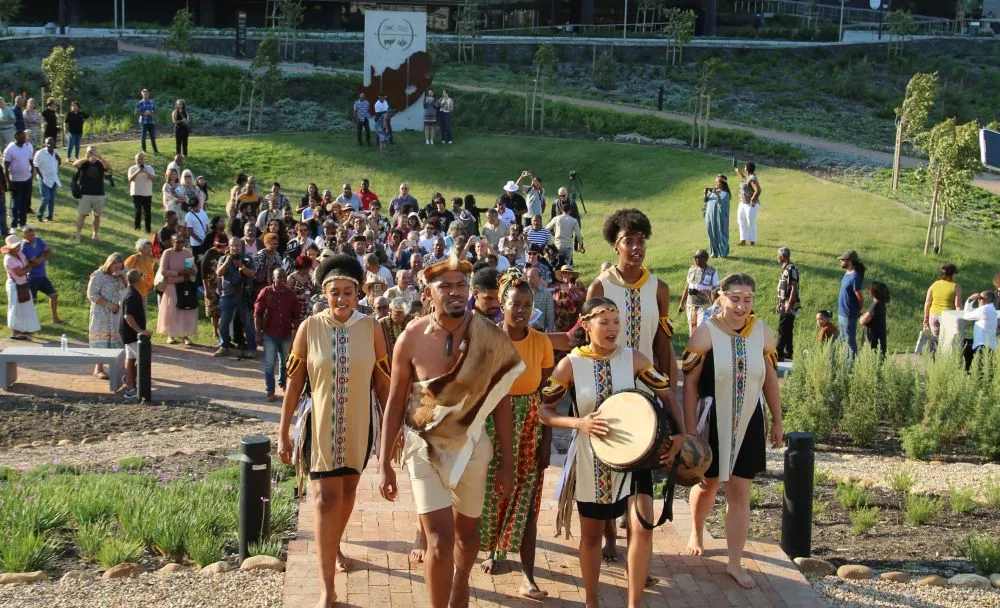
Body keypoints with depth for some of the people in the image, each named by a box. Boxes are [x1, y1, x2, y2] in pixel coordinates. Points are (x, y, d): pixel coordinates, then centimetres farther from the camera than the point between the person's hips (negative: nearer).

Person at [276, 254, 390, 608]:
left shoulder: (371, 329, -6)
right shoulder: (309, 328, -8)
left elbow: (382, 382, 0)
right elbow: (294, 383, -4)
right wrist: (283, 432, -4)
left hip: (358, 426, 2)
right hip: (320, 425, -2)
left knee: (347, 490, 18)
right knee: (326, 498, -7)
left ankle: (333, 546, 46)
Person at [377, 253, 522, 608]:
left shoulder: (490, 339, -11)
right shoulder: (411, 339, -12)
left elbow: (501, 403, -2)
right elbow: (395, 404, -3)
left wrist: (507, 464, -1)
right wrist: (384, 464, -3)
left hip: (472, 446, 2)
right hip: (425, 448, -2)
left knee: (467, 531, 21)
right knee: (440, 542, -10)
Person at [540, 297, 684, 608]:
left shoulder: (633, 358, -6)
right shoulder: (570, 365, -10)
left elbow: (667, 395, 1)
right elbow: (544, 411, -5)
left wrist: (680, 433, -13)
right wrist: (579, 423, -22)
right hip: (591, 460, 0)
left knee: (642, 525, -15)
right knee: (591, 534, 13)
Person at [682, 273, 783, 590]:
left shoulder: (763, 333, -5)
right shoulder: (705, 334, -15)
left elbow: (770, 379, 6)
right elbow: (690, 383, -11)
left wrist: (777, 421, 10)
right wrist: (690, 429, -11)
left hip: (748, 424, 2)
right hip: (713, 422, -2)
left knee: (740, 492, 4)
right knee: (708, 484, 16)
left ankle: (735, 563, 12)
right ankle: (696, 533, 46)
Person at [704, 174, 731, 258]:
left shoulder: (725, 194, -4)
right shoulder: (712, 191, 12)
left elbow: (723, 203, -18)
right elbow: (706, 202, 12)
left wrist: (717, 195, -29)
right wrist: (706, 195, -6)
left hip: (720, 217, -5)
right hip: (711, 216, 5)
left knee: (720, 234, -4)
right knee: (712, 234, 7)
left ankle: (723, 253, 4)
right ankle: (714, 252, 16)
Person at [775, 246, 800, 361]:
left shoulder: (791, 269, -14)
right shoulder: (785, 269, 16)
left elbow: (794, 288, -20)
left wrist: (789, 304, -23)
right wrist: (779, 305, 22)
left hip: (788, 306, -10)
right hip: (784, 306, 10)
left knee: (783, 330, -10)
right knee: (787, 330, 12)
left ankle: (778, 354, -10)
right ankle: (788, 354, 16)